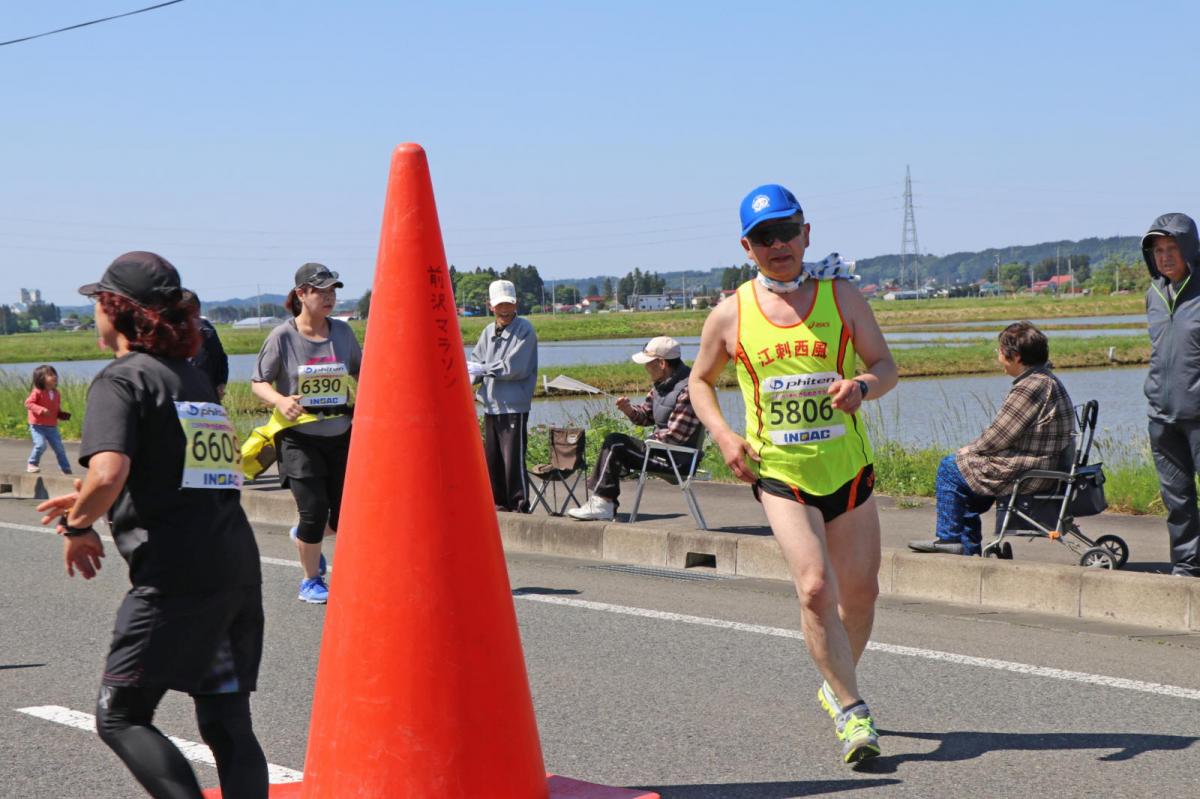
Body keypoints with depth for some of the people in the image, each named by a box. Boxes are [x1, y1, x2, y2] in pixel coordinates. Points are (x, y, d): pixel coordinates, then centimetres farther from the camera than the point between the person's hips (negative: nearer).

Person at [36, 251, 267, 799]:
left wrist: (78, 526, -3)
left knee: (120, 716, 1)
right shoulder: (194, 378, 20)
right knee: (227, 724, 10)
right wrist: (88, 503, 28)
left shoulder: (121, 379, -5)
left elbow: (109, 472, -22)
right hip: (239, 567, 8)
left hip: (175, 575, -8)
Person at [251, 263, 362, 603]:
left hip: (340, 436, 4)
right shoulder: (283, 336, -7)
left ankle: (303, 536, 41)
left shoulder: (342, 332, 4)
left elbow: (361, 373, 16)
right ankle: (311, 582, 14)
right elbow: (258, 383, -2)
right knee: (315, 509, -10)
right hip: (298, 437, -4)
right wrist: (280, 400, -21)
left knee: (344, 517, 5)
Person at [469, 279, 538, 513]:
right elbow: (474, 364, 14)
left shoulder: (524, 330, -6)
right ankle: (500, 504, 19)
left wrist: (483, 369, -6)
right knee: (492, 459, 9)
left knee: (513, 459, -9)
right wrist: (474, 374, -9)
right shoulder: (488, 332, 15)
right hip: (491, 405, 6)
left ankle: (520, 505, -2)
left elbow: (515, 367, -14)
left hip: (514, 406, -6)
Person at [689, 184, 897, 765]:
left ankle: (837, 686, 36)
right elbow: (701, 381, 13)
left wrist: (863, 386, -18)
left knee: (861, 591, 10)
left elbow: (885, 364, 5)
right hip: (779, 473, -2)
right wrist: (722, 435, -4)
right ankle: (852, 711, -9)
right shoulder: (730, 316, -1)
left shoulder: (842, 298, 1)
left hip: (848, 466, 2)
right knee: (815, 587, -18)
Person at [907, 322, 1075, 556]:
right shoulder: (1048, 381, 12)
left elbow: (997, 437, -19)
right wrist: (971, 451, 14)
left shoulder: (1030, 388, -22)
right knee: (967, 476, 26)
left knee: (950, 467, 2)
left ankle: (949, 537, 11)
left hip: (1027, 474, -10)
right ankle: (968, 544, 26)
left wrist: (968, 451, -1)